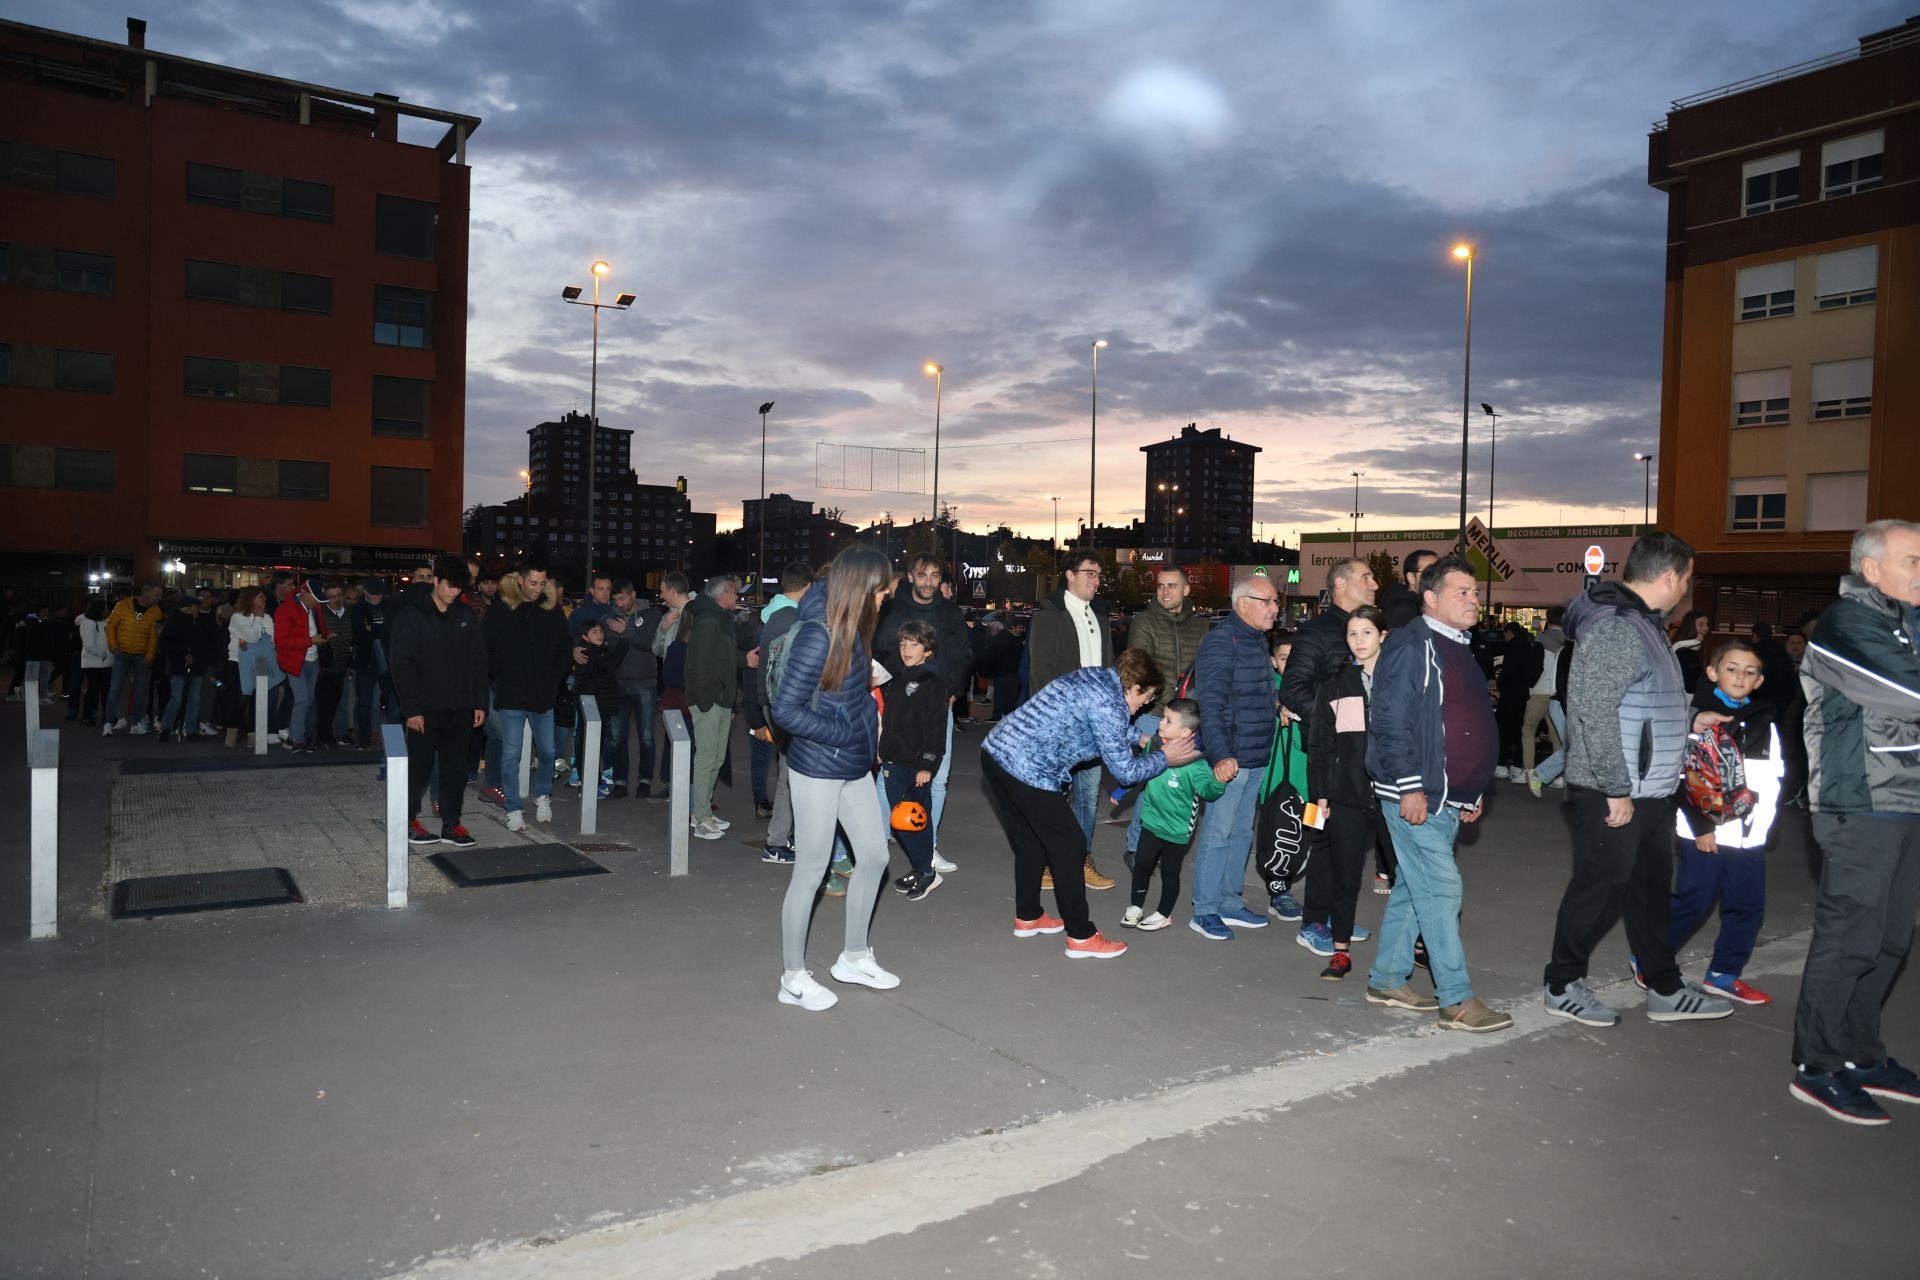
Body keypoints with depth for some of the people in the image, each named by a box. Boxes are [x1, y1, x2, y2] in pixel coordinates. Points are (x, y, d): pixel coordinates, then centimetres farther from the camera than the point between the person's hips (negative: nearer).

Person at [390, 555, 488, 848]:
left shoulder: (466, 617, 8)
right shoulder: (411, 616, -6)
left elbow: (479, 662, 11)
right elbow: (401, 665, -9)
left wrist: (479, 703, 5)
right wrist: (411, 708, -14)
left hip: (459, 709, 4)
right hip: (425, 710, -4)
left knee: (456, 769, 8)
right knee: (418, 768, 5)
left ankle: (451, 825, 16)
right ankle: (408, 822, 19)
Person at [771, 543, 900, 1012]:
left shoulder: (853, 630, 5)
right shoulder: (818, 635, -21)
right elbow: (786, 710, -22)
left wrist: (870, 719, -4)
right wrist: (847, 734, -18)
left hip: (854, 766, 9)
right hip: (818, 769, -9)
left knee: (874, 856, 16)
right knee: (810, 872, 3)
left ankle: (853, 957, 33)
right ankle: (793, 978, 19)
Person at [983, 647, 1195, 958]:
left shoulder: (1089, 675, 13)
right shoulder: (1107, 704, -14)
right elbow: (1125, 772, -7)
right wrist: (1163, 758, 7)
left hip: (995, 751, 9)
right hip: (1027, 771, -9)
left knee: (1031, 841, 23)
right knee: (1069, 847, 4)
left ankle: (1027, 917, 36)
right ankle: (1081, 937, 12)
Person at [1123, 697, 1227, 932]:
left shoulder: (1195, 762, -25)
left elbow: (1207, 790, -27)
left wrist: (1218, 782, -47)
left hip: (1177, 830, -5)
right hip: (1151, 821, 5)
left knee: (1169, 872, 12)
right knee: (1141, 865, 15)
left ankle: (1164, 914, 31)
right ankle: (1135, 906, 34)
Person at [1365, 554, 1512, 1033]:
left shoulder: (1459, 651, 18)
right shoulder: (1412, 645, -12)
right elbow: (1391, 721, -19)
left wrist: (1473, 792, 22)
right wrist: (1410, 786, -22)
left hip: (1449, 800, 10)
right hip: (1417, 797, -10)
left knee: (1412, 889, 14)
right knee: (1441, 891, -7)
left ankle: (1387, 980, 23)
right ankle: (1457, 1001, 0)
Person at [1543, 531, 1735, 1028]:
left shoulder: (1642, 624, 14)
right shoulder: (1616, 628, -20)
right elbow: (1595, 711, -25)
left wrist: (1690, 719, 29)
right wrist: (1616, 788, -24)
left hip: (1649, 791, 10)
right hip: (1613, 794, -10)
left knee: (1650, 888, 18)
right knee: (1600, 889, 1)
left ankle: (1665, 991, 31)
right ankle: (1563, 986, 16)